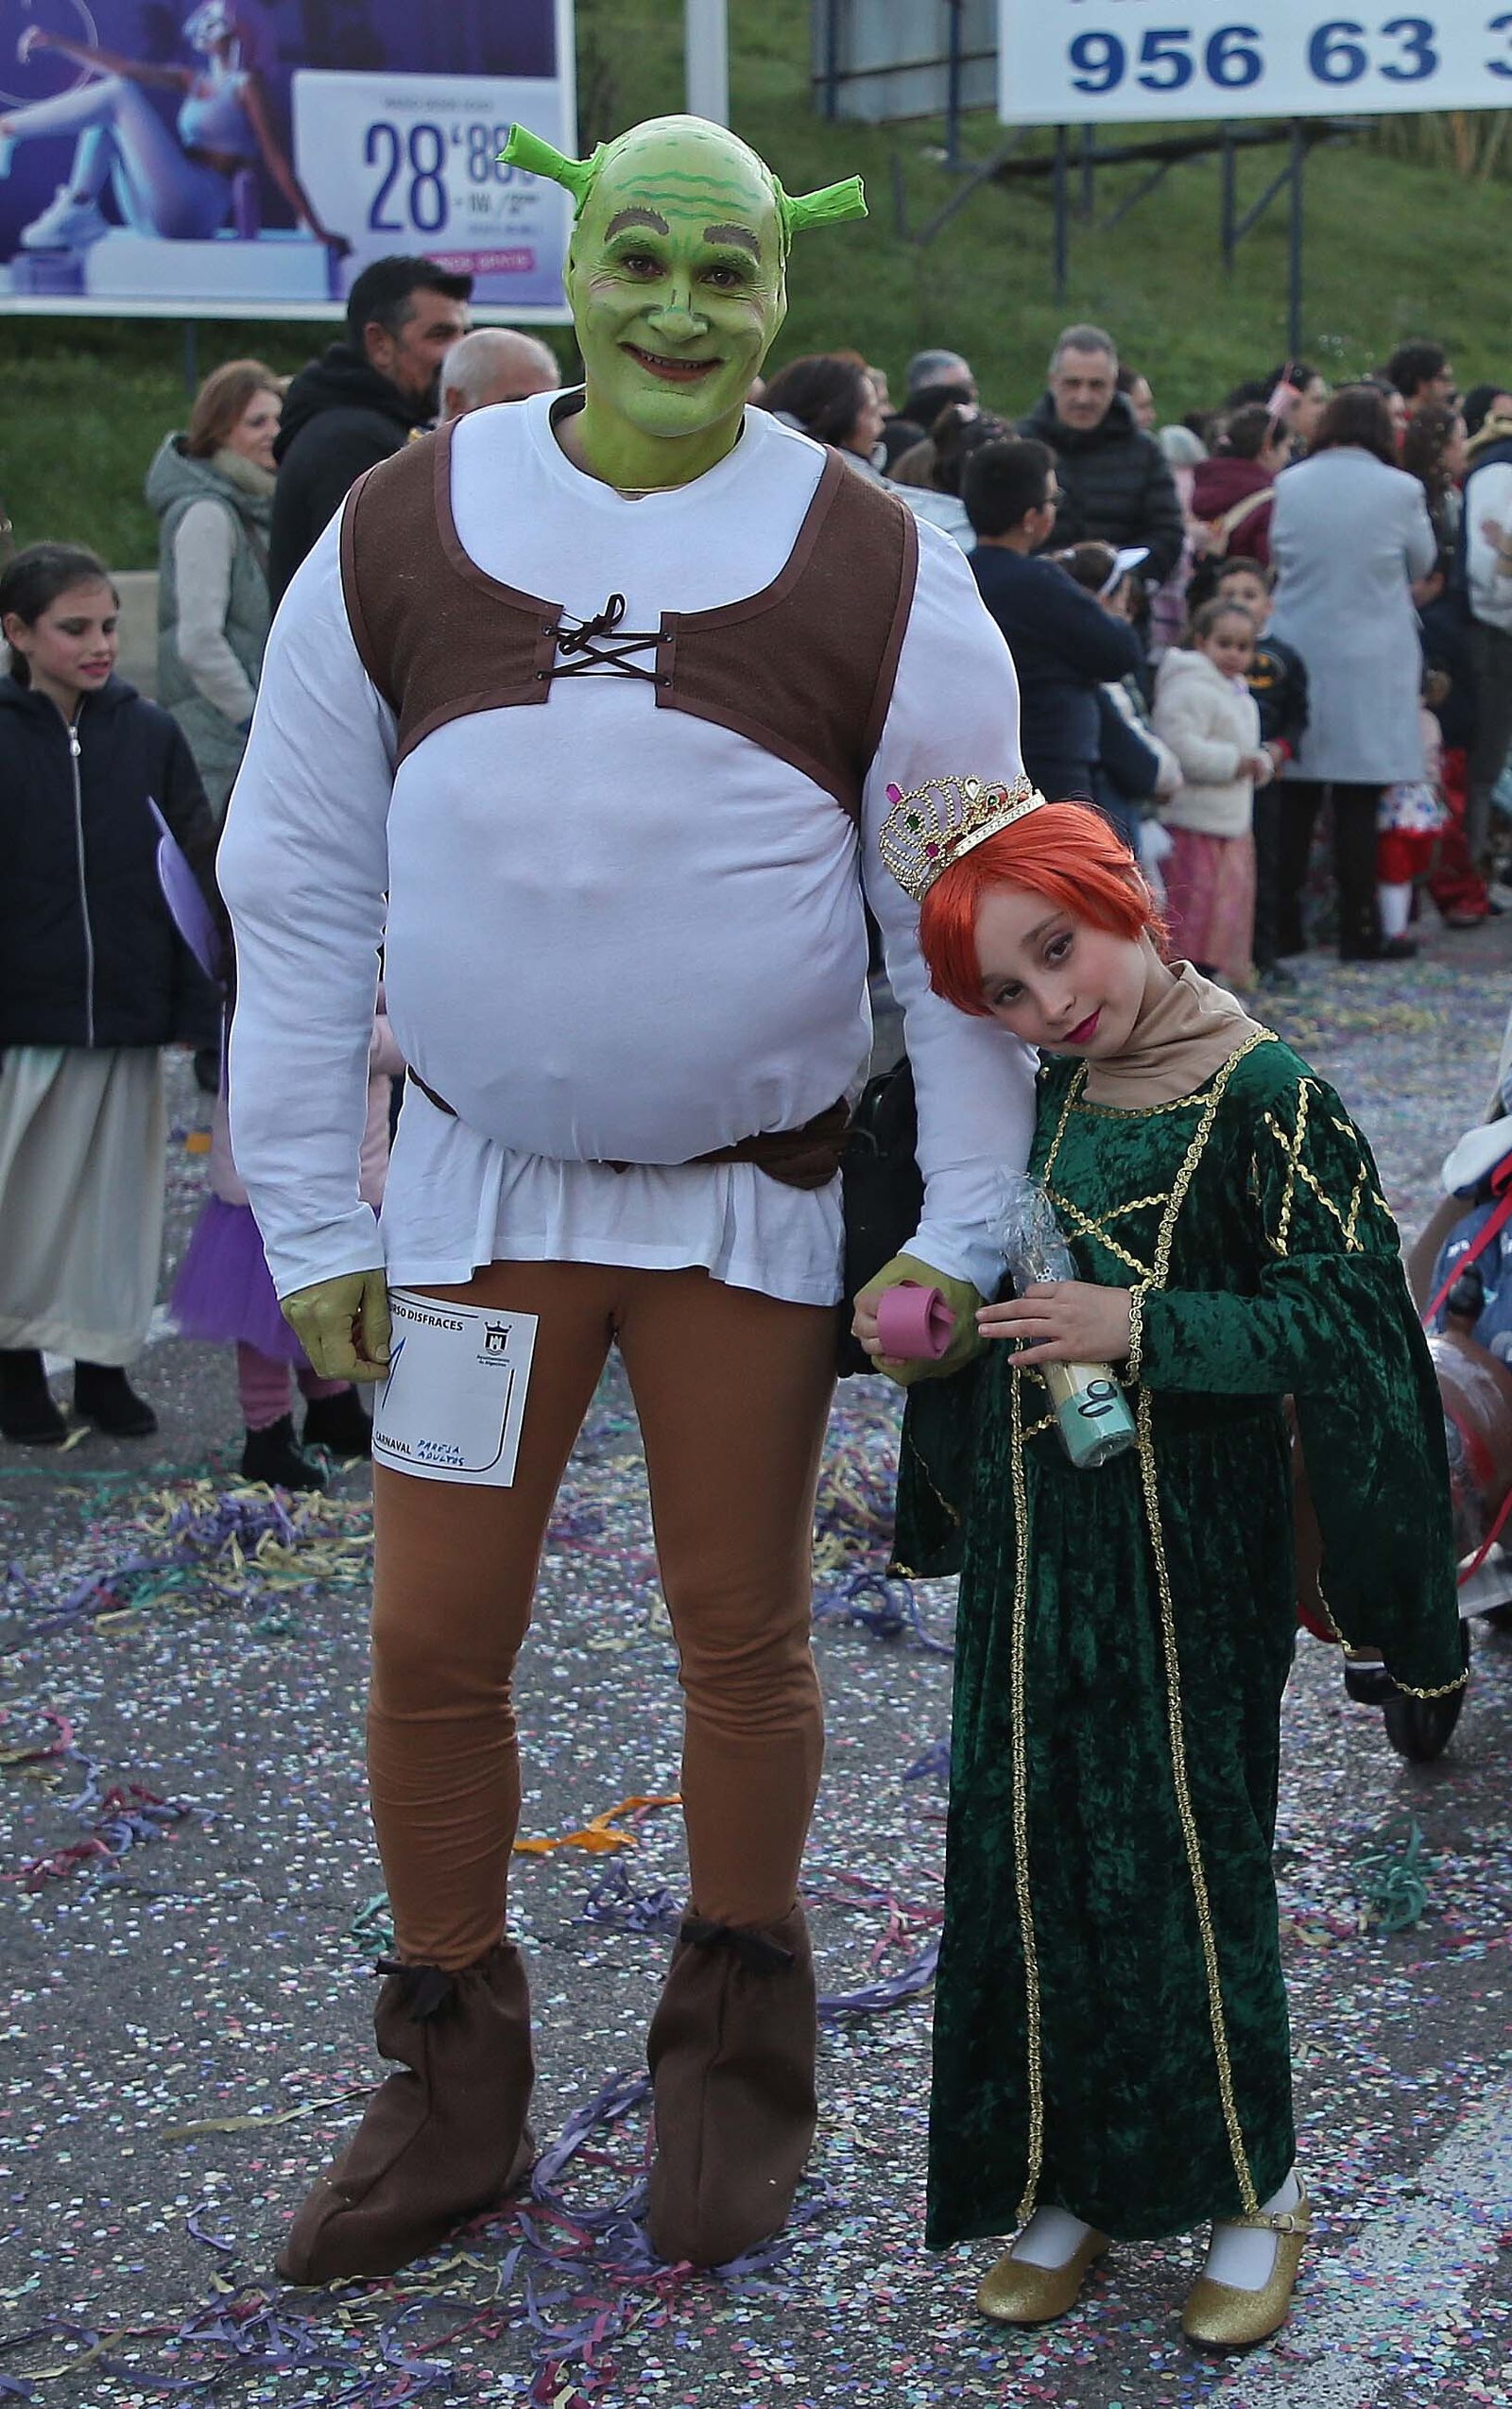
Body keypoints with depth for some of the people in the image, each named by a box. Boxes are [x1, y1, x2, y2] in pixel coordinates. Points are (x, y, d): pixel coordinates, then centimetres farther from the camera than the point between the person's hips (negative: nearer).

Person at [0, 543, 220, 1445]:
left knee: (121, 1192, 9)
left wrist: (192, 997, -1)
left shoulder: (150, 735, 2)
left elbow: (199, 866, 5)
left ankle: (105, 1362, 23)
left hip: (128, 1015, 2)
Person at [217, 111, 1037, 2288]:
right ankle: (453, 2089, 23)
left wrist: (961, 1236, -5)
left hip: (757, 1188, -1)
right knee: (432, 1637, 4)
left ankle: (737, 2056, 32)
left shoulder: (882, 575, -7)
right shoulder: (398, 534, -4)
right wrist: (309, 1223, -1)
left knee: (742, 1633, 11)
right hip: (480, 1179, 1)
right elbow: (299, 893, 0)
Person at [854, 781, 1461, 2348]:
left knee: (1186, 1856, 2)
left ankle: (1254, 2190, 20)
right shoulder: (1046, 1107, 8)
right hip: (1035, 1554, 6)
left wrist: (1142, 1327, -23)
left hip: (1188, 1559, -6)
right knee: (1031, 1854, 10)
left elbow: (1340, 1318, -17)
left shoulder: (1265, 1098, -12)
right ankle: (1067, 2179, 25)